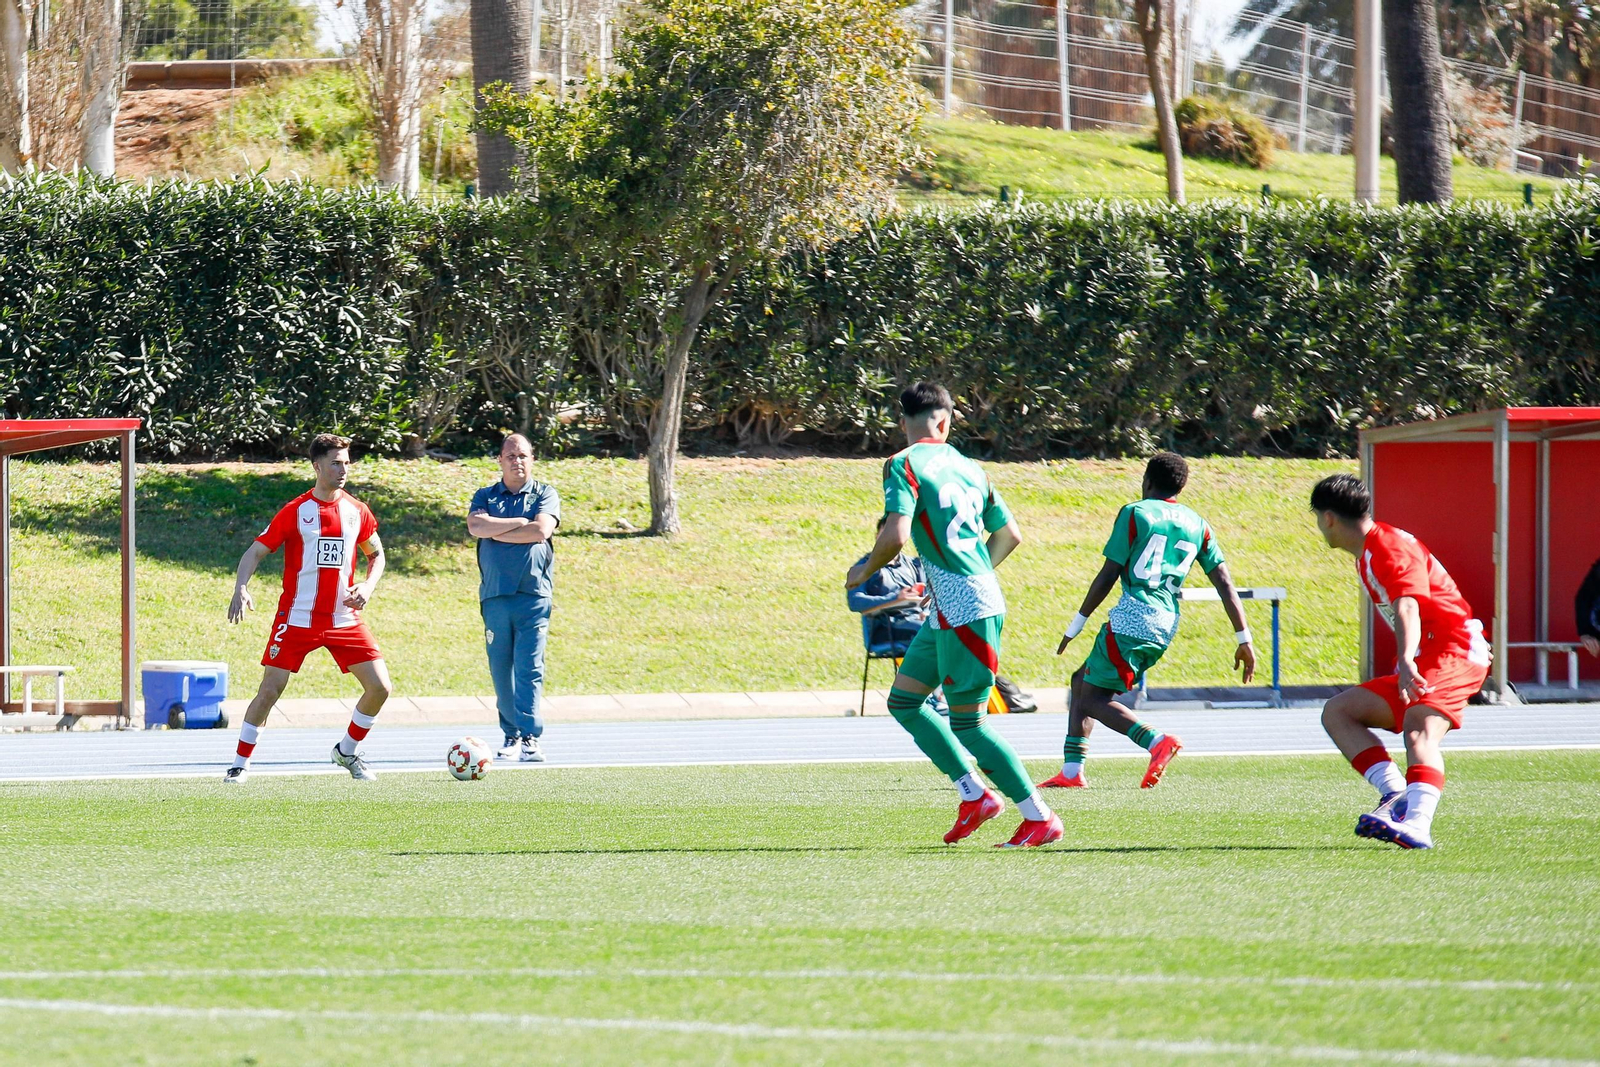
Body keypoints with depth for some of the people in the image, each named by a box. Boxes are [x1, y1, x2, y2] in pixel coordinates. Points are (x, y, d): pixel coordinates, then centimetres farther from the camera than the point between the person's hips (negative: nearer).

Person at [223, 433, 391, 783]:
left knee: (379, 687, -3)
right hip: (297, 619, -4)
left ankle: (347, 752, 18)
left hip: (344, 619, 4)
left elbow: (376, 554, 19)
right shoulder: (295, 511, -6)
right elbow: (255, 552, -2)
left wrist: (367, 587, -1)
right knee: (269, 690, -7)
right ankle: (240, 763, 6)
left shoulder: (357, 511, 5)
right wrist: (241, 589, -19)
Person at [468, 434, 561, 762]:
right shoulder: (485, 496, 13)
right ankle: (512, 734, 12)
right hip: (495, 595, 2)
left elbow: (541, 530, -9)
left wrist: (496, 532, -3)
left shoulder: (545, 495, 8)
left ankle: (530, 736, -13)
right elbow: (475, 525, -7)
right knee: (501, 668, 2)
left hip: (534, 594, -2)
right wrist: (519, 523, -7)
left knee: (529, 667, -11)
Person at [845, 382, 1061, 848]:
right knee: (903, 701, 15)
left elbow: (895, 535, -21)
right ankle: (974, 794, 14)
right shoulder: (967, 467, 13)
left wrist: (864, 572, -2)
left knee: (966, 721, 0)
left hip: (964, 608, -8)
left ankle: (1040, 818, 2)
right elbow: (1009, 534, 20)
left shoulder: (904, 465, -9)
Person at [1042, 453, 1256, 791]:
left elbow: (1108, 576, -5)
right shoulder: (1197, 525, 14)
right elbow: (1224, 583, 9)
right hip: (1165, 628, 7)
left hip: (1131, 620, -7)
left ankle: (1157, 741, -25)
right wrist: (1244, 640, 10)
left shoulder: (1134, 513, -2)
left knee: (1092, 697, -3)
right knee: (1082, 680, 21)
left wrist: (1076, 624, 2)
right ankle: (1071, 771, 16)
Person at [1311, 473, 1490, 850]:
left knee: (1419, 731, -33)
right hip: (1421, 663, 11)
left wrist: (1407, 662, -47)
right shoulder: (1366, 556, 18)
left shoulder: (1389, 547, -14)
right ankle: (1396, 792, -16)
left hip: (1452, 654, -11)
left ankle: (1417, 825, -54)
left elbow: (1407, 608, -31)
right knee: (1337, 712, 4)